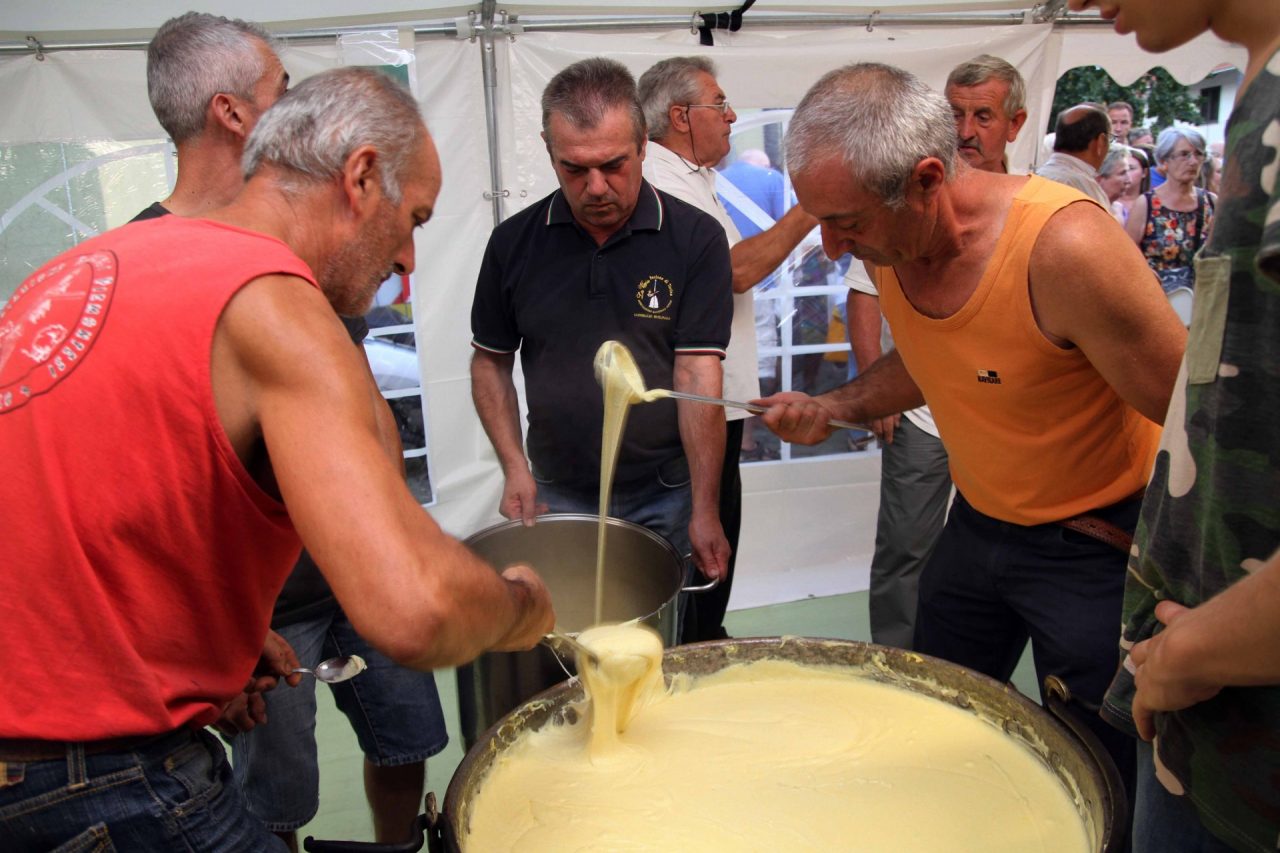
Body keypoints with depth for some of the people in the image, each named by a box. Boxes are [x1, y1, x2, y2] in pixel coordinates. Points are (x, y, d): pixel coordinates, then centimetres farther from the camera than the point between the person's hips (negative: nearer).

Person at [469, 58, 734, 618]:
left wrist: (704, 512, -17)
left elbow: (698, 377, -14)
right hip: (556, 497, 2)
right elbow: (490, 362, 8)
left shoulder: (695, 239, -9)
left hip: (666, 496, -2)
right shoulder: (515, 242, -2)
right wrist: (515, 468, -3)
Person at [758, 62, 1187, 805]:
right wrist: (832, 407, -2)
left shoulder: (1065, 244, -31)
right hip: (977, 522, 6)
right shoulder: (891, 240, -9)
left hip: (1094, 543, -6)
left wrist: (1144, 541, -13)